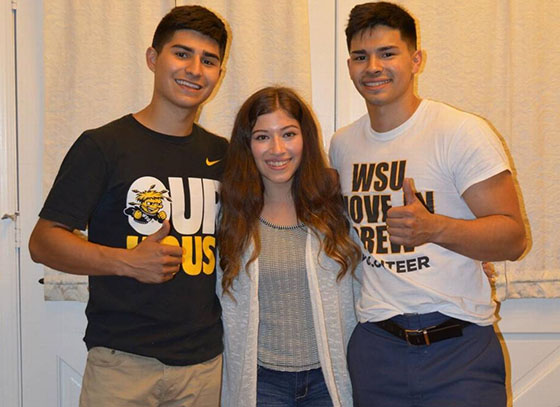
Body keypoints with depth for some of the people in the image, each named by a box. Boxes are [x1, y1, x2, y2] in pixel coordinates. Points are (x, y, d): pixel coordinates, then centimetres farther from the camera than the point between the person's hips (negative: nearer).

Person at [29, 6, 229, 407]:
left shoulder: (223, 154, 10)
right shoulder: (104, 146, -5)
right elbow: (43, 241, -7)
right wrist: (126, 261, -19)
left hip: (205, 359, 4)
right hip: (123, 360, -4)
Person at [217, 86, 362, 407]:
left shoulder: (335, 201, -3)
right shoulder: (231, 213, 0)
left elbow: (361, 293, 2)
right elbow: (227, 306, 7)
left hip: (330, 377, 0)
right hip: (260, 381, 0)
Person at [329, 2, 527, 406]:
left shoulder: (462, 132, -9)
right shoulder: (342, 145, 8)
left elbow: (513, 238, -13)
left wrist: (433, 228, -28)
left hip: (458, 348, -4)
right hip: (374, 345, 4)